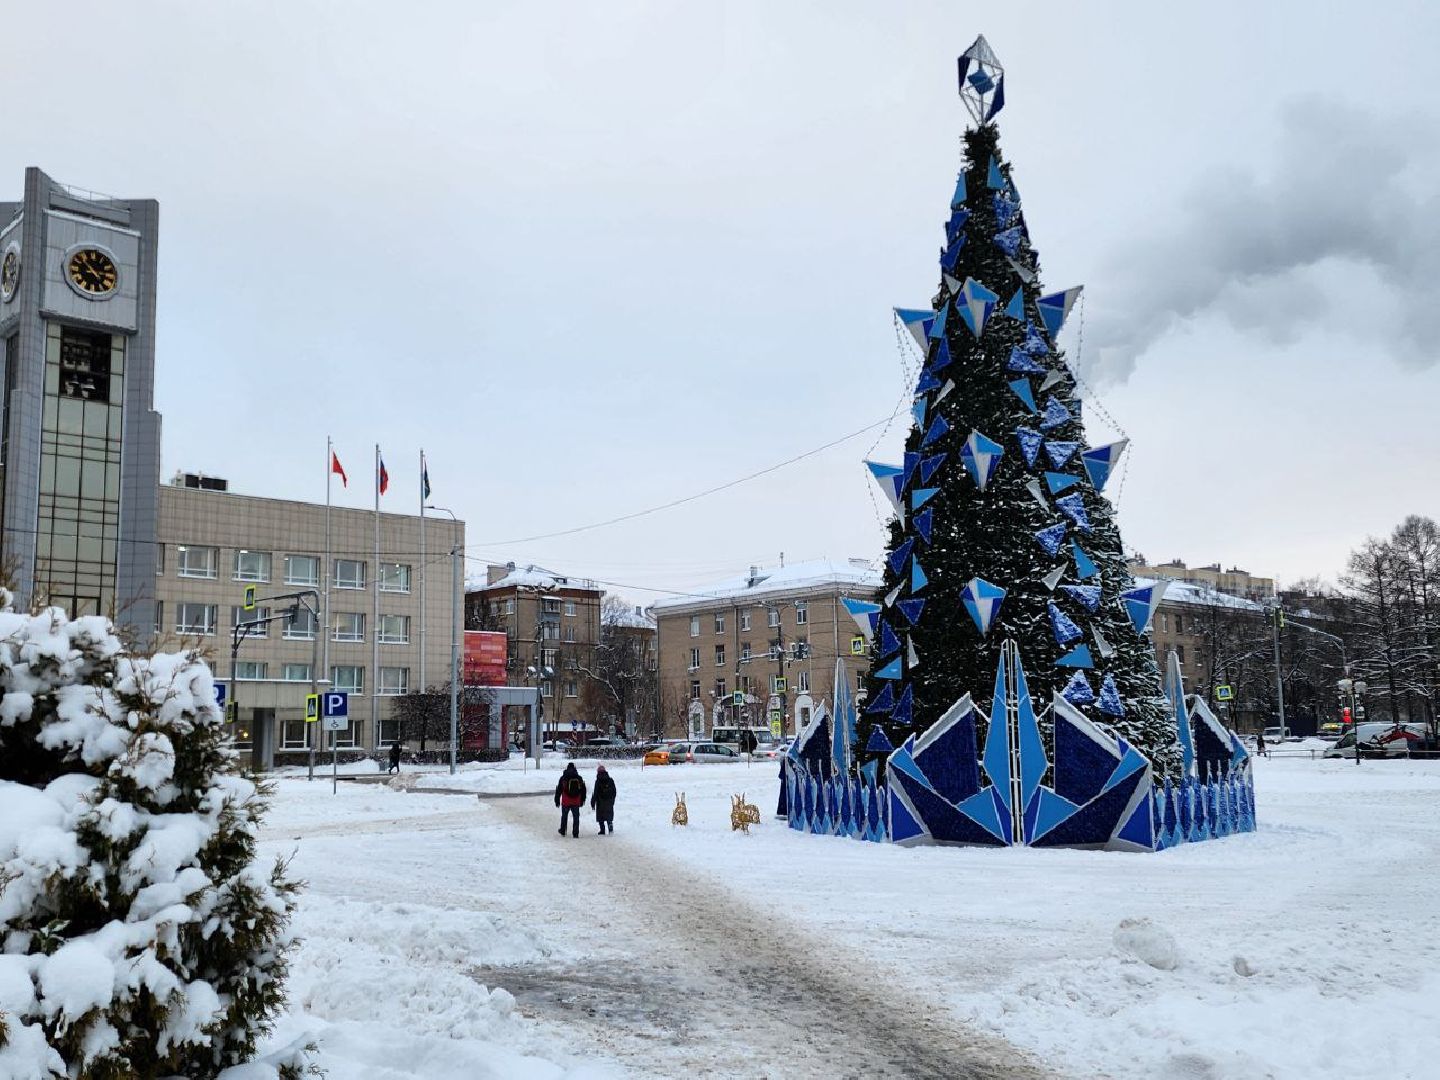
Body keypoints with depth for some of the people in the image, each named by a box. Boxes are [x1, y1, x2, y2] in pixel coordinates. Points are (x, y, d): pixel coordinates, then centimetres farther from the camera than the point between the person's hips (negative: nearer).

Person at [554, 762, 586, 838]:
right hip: (576, 802, 1)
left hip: (565, 802, -1)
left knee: (564, 816, 17)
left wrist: (557, 800, 7)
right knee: (576, 817, 6)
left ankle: (562, 831, 26)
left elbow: (559, 790, -1)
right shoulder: (579, 778, 4)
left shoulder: (563, 778, -3)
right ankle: (575, 833, 2)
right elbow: (583, 790, 10)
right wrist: (582, 800, 18)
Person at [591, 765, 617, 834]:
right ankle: (611, 829, -5)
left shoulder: (598, 781, -12)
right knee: (609, 816, 11)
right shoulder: (610, 780, 3)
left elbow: (595, 793, -12)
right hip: (609, 802, 4)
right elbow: (614, 791, 10)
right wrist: (612, 801, 21)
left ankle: (602, 831, 7)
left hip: (600, 802, -4)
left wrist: (593, 803, -6)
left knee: (601, 818, 8)